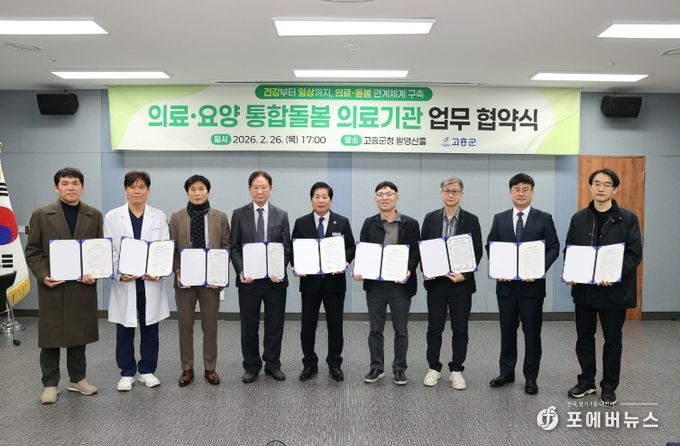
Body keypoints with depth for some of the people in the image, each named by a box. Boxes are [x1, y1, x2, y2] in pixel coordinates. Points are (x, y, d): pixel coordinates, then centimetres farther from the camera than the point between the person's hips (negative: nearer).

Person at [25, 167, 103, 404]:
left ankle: (77, 379, 26)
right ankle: (50, 384, 20)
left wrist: (94, 273, -10)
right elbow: (32, 251, 1)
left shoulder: (94, 215, 5)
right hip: (52, 286, -1)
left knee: (79, 334, 11)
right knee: (50, 336, 7)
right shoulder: (42, 214, 0)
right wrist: (42, 276, -12)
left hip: (82, 285, 2)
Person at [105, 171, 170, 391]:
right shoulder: (112, 216, 3)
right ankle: (127, 373, 23)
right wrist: (119, 274, -15)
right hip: (124, 283, 0)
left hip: (151, 282, 1)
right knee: (124, 331, 8)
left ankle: (147, 370, 25)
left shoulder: (159, 216, 5)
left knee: (150, 329, 9)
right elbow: (109, 251, 0)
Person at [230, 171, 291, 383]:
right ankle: (251, 366, 23)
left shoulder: (281, 215, 5)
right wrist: (241, 271, -14)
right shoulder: (239, 214, 3)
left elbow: (286, 247, 2)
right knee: (248, 326, 8)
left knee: (275, 325, 9)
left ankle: (273, 364, 24)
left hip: (275, 278, 1)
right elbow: (234, 248, 1)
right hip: (248, 278, 0)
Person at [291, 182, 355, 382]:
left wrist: (344, 261, -16)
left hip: (335, 281, 0)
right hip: (310, 281, 0)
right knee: (308, 325, 6)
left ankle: (335, 364, 23)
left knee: (335, 324, 8)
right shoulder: (301, 223, 3)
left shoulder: (342, 222, 3)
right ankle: (309, 364, 22)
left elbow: (351, 248, 3)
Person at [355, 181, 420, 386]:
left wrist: (408, 271, -18)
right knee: (375, 329, 10)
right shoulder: (369, 223, 6)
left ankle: (399, 369, 22)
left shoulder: (410, 224, 1)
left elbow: (415, 252, -1)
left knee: (401, 329, 8)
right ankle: (376, 367, 23)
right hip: (375, 284, 2)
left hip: (400, 284, -1)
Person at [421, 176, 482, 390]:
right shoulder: (431, 218, 4)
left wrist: (464, 274, -13)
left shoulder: (471, 220, 1)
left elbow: (477, 252, -1)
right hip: (436, 281, 1)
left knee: (460, 329, 7)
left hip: (461, 282, -1)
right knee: (434, 328, 8)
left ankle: (456, 370, 20)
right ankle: (434, 368, 21)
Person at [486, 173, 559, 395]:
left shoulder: (544, 218, 1)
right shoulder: (499, 219, 7)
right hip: (506, 283, 2)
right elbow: (490, 247, 6)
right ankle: (506, 372, 25)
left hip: (532, 283, -2)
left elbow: (553, 247, -3)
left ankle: (531, 377, 20)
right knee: (507, 330, 12)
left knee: (532, 332, 6)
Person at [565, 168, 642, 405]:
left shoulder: (628, 218, -4)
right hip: (584, 288, 3)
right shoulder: (579, 218, 5)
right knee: (584, 337, 11)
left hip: (614, 289, -2)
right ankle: (586, 381, 27)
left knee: (613, 340, 10)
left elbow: (634, 254, -7)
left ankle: (609, 386, 24)